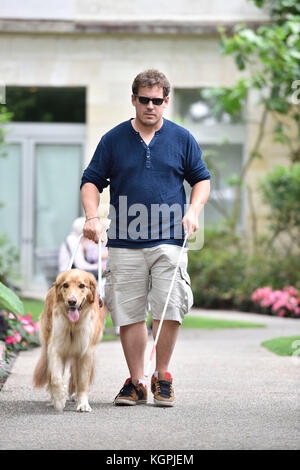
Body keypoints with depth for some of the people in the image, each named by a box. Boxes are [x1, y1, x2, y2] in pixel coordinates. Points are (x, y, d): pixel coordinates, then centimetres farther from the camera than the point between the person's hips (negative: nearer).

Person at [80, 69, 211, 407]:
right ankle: (136, 382, 12)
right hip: (124, 243, 1)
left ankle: (162, 377, 9)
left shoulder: (182, 138, 8)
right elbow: (91, 181, 9)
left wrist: (193, 211, -1)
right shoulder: (113, 139, 7)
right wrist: (92, 217, -7)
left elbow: (202, 179, 16)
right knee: (129, 314, 2)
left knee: (169, 311, -9)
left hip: (169, 241, -1)